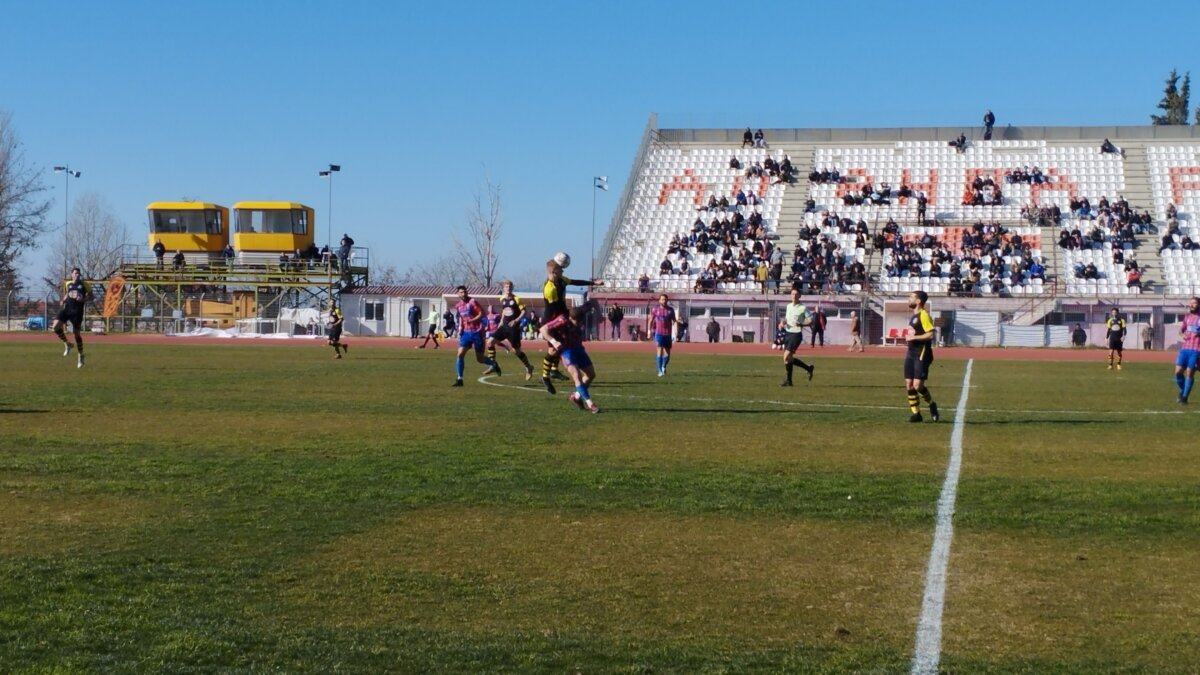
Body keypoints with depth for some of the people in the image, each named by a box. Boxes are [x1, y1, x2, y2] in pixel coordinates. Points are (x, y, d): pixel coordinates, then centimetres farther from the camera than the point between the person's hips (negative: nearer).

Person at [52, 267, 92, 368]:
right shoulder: (67, 284, 12)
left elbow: (90, 296, 7)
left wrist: (84, 299, -12)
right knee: (55, 326, -17)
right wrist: (64, 300, 8)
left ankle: (80, 356, 17)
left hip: (77, 310, -3)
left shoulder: (84, 285, 4)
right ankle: (67, 344, 8)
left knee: (76, 333, 1)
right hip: (66, 308, 3)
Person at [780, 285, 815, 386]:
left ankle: (788, 380, 1)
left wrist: (800, 324, -22)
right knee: (789, 358, 9)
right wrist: (783, 322, 4)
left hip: (796, 334, -7)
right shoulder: (789, 306, 11)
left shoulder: (803, 308, -9)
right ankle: (809, 368, 28)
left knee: (786, 357, -13)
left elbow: (810, 321, -8)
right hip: (788, 333, 7)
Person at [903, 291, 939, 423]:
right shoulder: (914, 315, 15)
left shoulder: (923, 315, -14)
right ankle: (916, 413, 11)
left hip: (921, 355, -9)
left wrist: (913, 338, -20)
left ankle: (932, 405, 11)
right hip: (911, 354, 9)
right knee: (909, 385, 4)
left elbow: (931, 334, -23)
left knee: (917, 386, -13)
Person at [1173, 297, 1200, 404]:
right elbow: (1181, 329, 24)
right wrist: (1182, 334, 3)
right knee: (1178, 371, -1)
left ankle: (1184, 397, 6)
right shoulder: (1187, 316, 12)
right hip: (1184, 348, 4)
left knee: (1189, 373, -4)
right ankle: (1182, 391, 25)